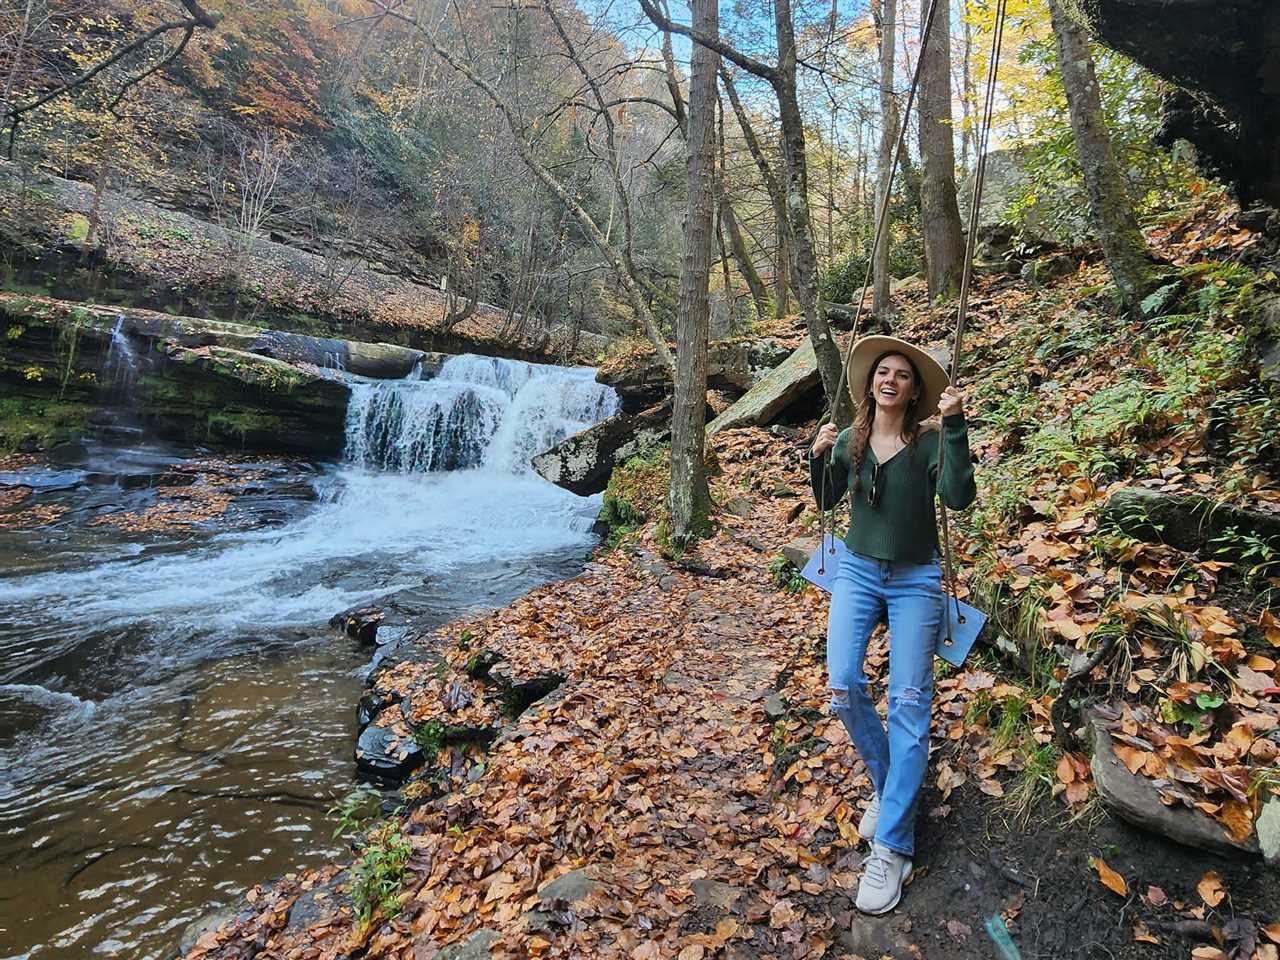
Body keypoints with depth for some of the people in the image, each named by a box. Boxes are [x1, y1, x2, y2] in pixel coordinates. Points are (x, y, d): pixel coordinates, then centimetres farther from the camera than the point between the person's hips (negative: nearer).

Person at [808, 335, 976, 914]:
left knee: (909, 702, -6)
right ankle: (889, 785, 19)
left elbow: (959, 497, -21)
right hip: (857, 571, 3)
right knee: (843, 687, -10)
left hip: (915, 580, -2)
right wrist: (818, 457, -13)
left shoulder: (928, 443, -6)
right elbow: (825, 501, 4)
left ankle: (892, 847, 1)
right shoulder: (850, 440, 3)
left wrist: (954, 425, -24)